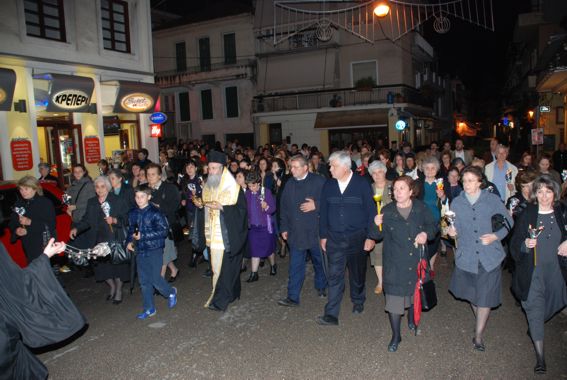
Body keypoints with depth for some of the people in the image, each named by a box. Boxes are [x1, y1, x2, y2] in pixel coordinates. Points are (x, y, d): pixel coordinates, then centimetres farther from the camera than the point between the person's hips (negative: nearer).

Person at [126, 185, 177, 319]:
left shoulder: (155, 212, -12)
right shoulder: (133, 213, 6)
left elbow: (164, 231, -16)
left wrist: (143, 236, -18)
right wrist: (129, 241, 1)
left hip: (154, 250, -5)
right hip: (140, 251, 6)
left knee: (156, 279, -4)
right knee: (144, 281, 10)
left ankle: (171, 293, 26)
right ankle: (149, 309, 23)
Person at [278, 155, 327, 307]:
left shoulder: (319, 181, -8)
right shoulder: (289, 184, 7)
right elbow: (284, 207, 12)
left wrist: (316, 205, -20)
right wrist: (284, 228, 9)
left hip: (316, 231, -2)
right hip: (296, 233, 3)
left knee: (319, 262, 17)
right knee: (295, 266, 2)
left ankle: (321, 287, 39)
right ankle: (293, 297, 7)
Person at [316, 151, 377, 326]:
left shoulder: (362, 184, -7)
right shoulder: (328, 185, 1)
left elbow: (371, 211, -5)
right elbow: (323, 212, 7)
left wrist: (370, 236, -8)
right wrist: (323, 236, 5)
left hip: (357, 238, -1)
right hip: (334, 239, 2)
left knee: (357, 274, 15)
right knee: (334, 276, -3)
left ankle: (358, 302, 39)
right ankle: (331, 314, 2)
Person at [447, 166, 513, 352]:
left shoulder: (493, 200, -4)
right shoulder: (456, 202, 1)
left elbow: (508, 222, 4)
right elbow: (457, 228, 5)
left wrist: (496, 236, -11)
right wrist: (452, 231, -18)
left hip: (489, 257, -2)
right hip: (466, 257, 2)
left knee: (485, 297, 0)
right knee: (472, 294, 17)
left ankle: (478, 335, 16)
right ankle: (481, 322, 44)